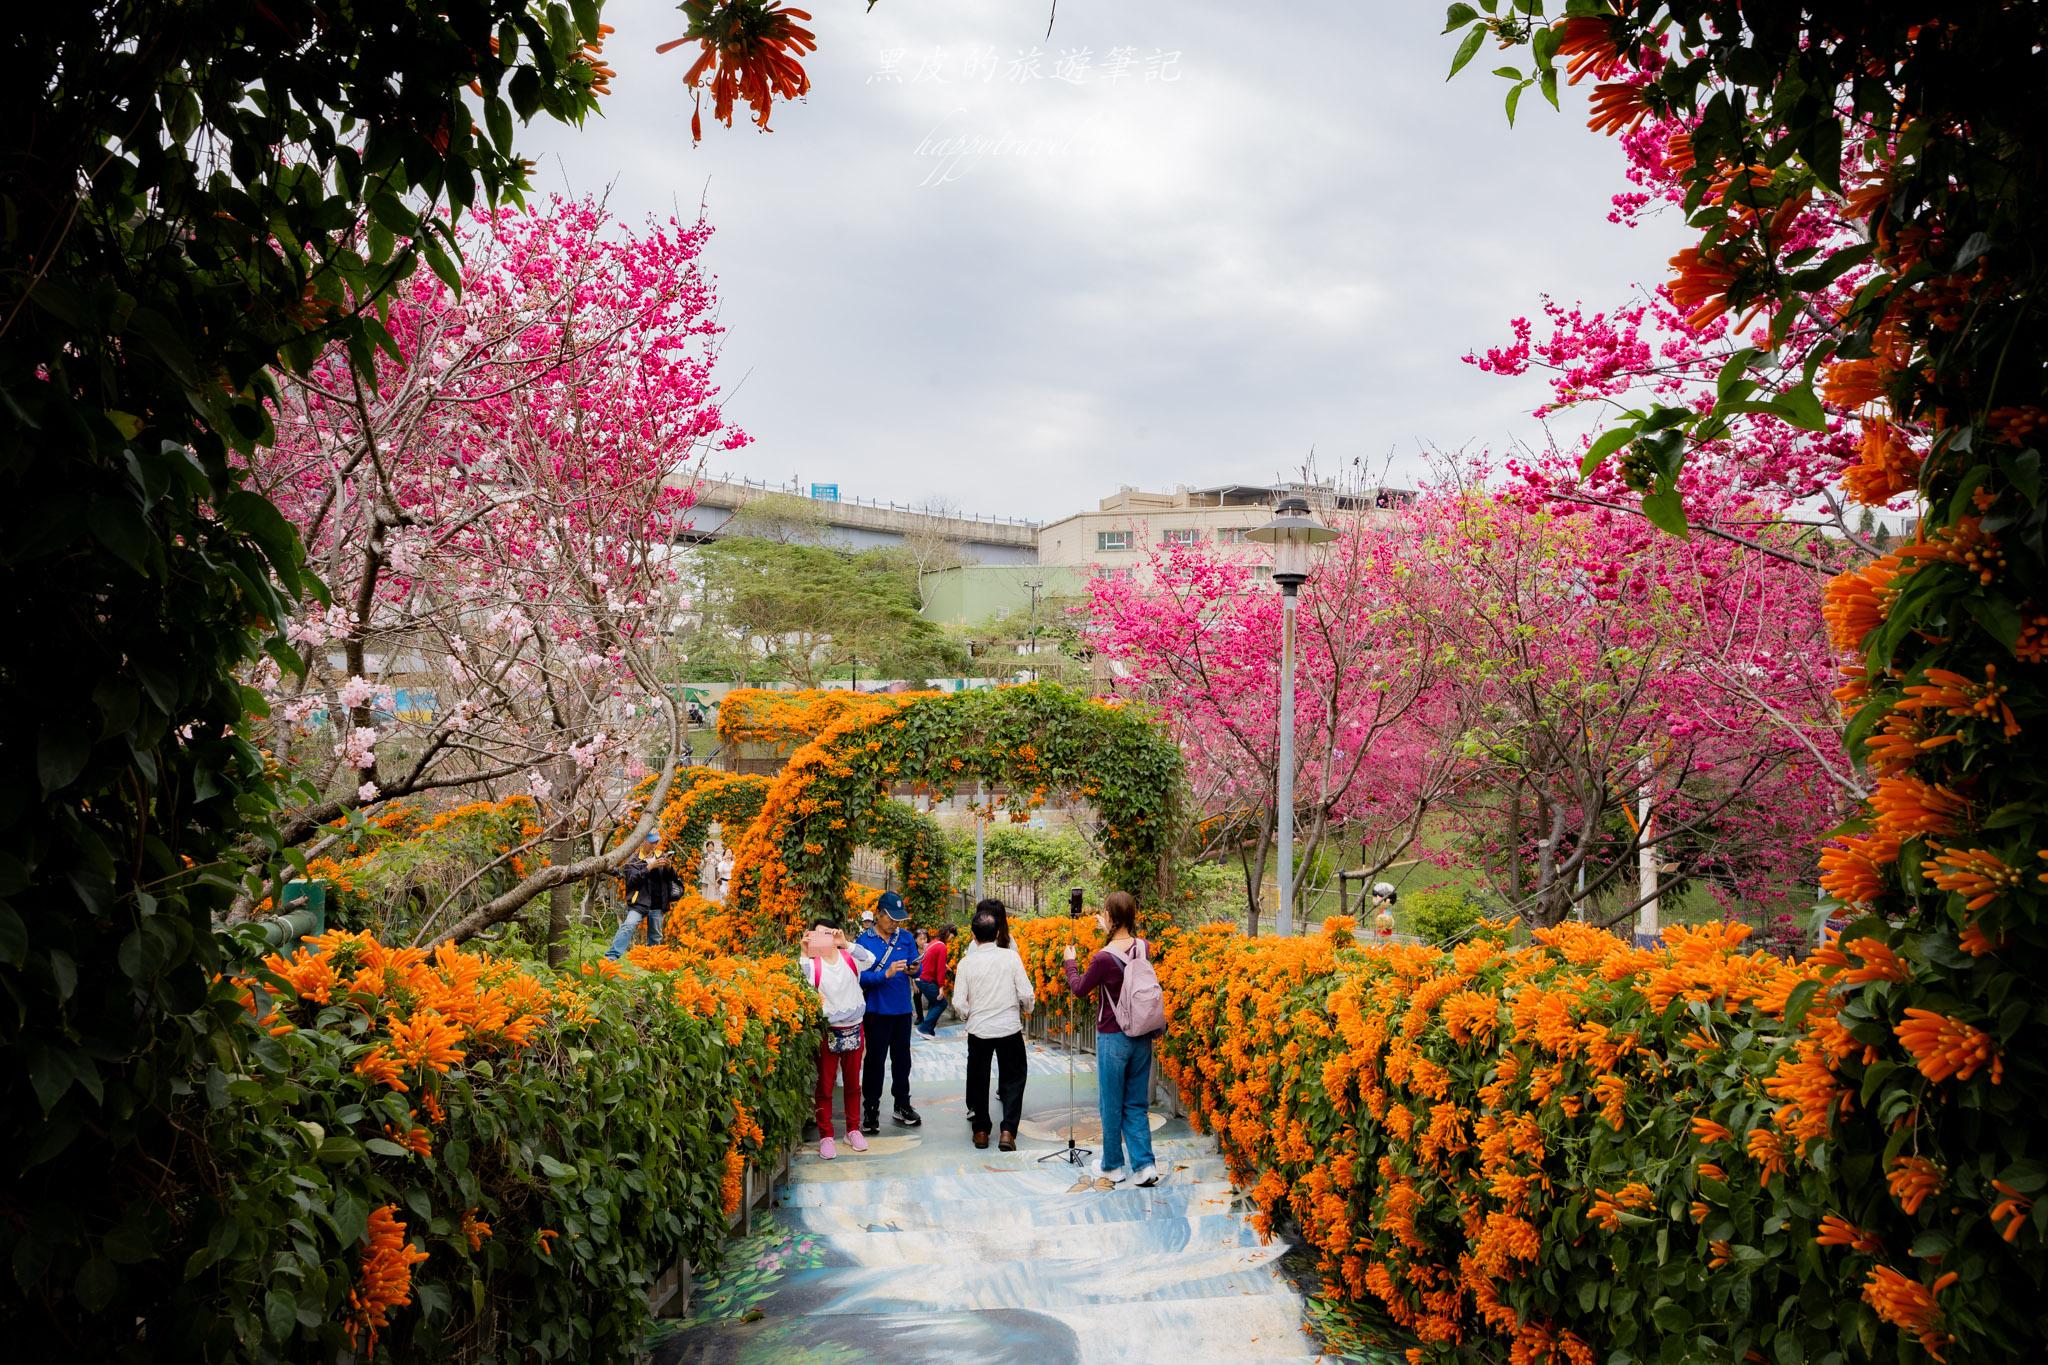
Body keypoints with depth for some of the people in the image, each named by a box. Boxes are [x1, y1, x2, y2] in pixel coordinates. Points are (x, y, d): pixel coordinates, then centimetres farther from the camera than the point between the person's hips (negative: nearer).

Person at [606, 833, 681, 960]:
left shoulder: (661, 856, 11)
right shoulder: (633, 858, -1)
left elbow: (672, 878, 10)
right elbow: (631, 879, -12)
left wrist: (669, 867, -11)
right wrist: (649, 867, -20)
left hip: (658, 905, 4)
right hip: (639, 902, -4)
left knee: (655, 936, 10)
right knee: (628, 926, -22)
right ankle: (611, 956, -27)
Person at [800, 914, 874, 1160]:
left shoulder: (849, 958, -1)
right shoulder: (813, 964, -8)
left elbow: (870, 959, -17)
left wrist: (845, 944, -18)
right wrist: (805, 953, -23)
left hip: (854, 1030, 3)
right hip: (828, 1032, -3)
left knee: (852, 1084, 15)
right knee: (825, 1086, 4)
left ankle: (853, 1130, 28)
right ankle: (825, 1136, 12)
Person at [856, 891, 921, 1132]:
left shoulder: (906, 937, 4)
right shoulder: (865, 941, -9)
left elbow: (916, 966, 5)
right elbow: (862, 977, -16)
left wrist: (913, 969, -17)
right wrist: (887, 974, -28)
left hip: (902, 1008, 4)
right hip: (877, 1010, -4)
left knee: (902, 1058, 14)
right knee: (875, 1059, 3)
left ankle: (902, 1105, 26)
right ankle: (871, 1109, 12)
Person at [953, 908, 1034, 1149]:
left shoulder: (967, 962, -8)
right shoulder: (1011, 957, -10)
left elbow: (959, 1002, -6)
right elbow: (1026, 993, -9)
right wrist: (1027, 1010, 13)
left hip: (978, 1030, 1)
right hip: (1009, 1028, -1)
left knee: (978, 1080, 18)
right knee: (1013, 1079, 11)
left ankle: (981, 1131, 23)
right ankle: (1008, 1131, -2)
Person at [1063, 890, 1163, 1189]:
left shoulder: (1104, 958, -21)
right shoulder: (1144, 948, -4)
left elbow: (1079, 989, -3)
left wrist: (1070, 962, 14)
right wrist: (1108, 933, 31)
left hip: (1113, 1038, -5)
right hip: (1142, 1037, 5)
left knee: (1111, 1105, 10)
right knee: (1136, 1104, 14)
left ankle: (1112, 1167, 22)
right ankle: (1144, 1167, 12)